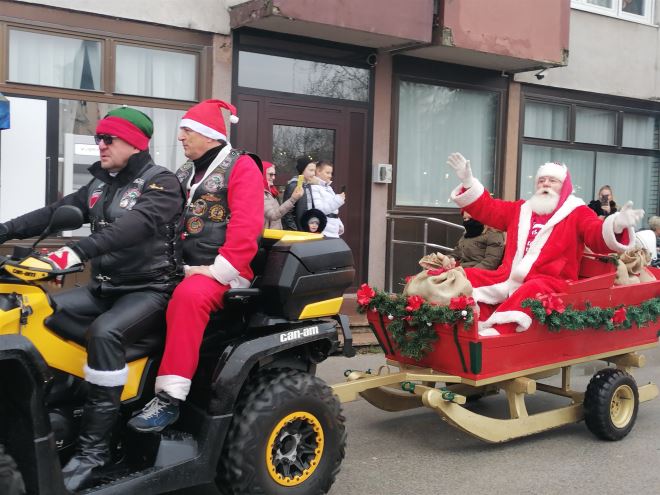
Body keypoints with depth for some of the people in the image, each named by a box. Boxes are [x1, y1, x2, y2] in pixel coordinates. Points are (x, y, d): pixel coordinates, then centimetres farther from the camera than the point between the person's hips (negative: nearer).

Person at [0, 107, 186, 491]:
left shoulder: (161, 183, -10)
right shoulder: (100, 185, 15)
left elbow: (135, 226, -29)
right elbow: (53, 213, 10)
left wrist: (79, 251, -42)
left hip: (149, 289, -8)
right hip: (106, 287, 8)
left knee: (104, 332, -33)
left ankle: (94, 446, -26)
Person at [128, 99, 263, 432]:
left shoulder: (241, 166, -3)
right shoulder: (184, 174, 20)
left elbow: (246, 226, -15)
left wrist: (217, 271, -22)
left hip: (224, 272, -8)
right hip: (185, 268, 8)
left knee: (188, 296, -35)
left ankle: (169, 398, -34)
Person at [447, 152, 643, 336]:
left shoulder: (577, 212, 10)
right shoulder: (521, 209, 27)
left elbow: (598, 236, -7)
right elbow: (487, 208, 29)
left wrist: (616, 226, -32)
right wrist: (468, 181, 16)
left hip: (550, 283, -5)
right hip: (509, 278, 6)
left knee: (533, 290, -41)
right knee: (466, 276, -14)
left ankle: (494, 333, -51)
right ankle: (478, 326, -35)